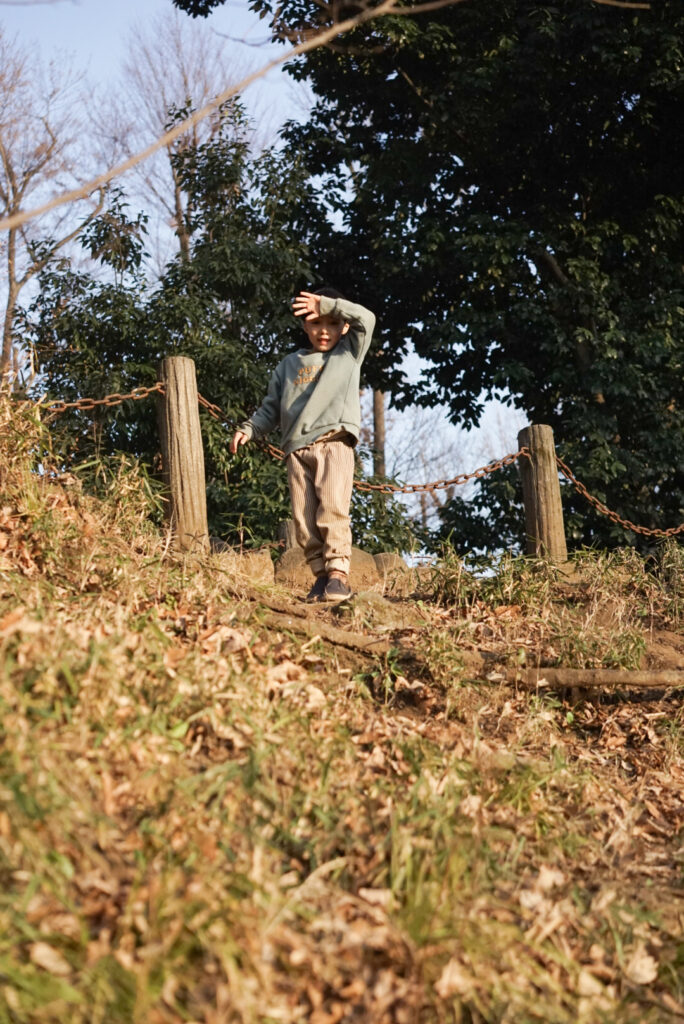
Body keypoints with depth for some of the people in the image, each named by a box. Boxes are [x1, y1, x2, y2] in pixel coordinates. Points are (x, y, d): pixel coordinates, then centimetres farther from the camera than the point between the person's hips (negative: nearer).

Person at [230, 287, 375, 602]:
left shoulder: (348, 353, 17)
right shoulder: (289, 364, 24)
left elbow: (366, 319, 0)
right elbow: (271, 408, 25)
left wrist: (327, 304, -6)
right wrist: (248, 429, 9)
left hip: (334, 442, -4)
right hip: (297, 449, 4)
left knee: (332, 509, -19)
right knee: (303, 518, -5)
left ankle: (338, 573, -19)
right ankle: (321, 574, 0)